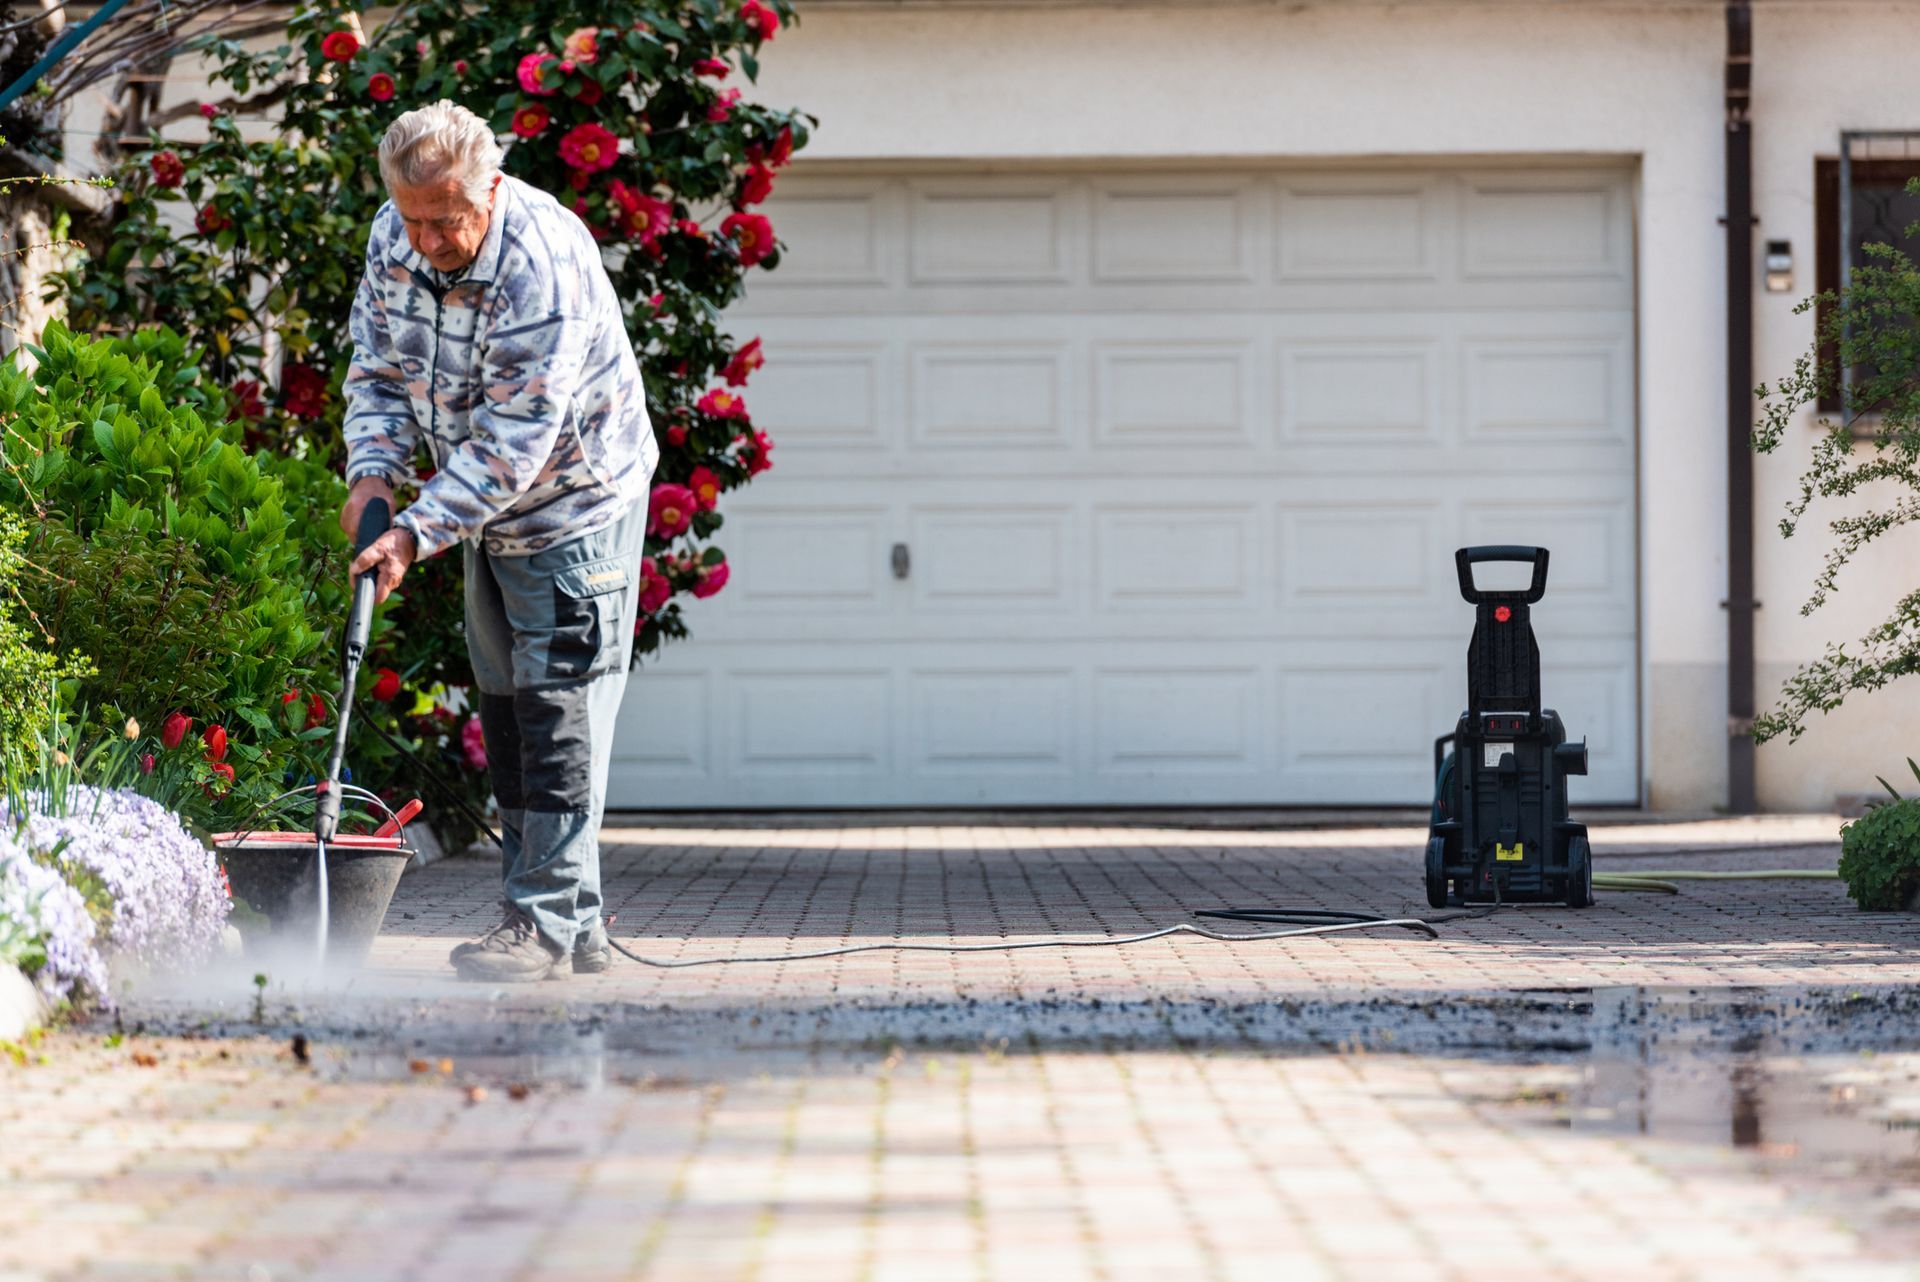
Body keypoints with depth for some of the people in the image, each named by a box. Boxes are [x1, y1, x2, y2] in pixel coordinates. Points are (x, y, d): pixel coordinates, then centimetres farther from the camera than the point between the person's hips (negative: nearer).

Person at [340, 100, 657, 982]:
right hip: (491, 513, 8)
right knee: (505, 709, 10)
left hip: (577, 501, -8)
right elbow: (379, 368, 4)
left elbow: (512, 440, -31)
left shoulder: (547, 268, -31)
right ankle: (575, 924, 16)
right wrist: (374, 470, -13)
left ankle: (546, 924, -11)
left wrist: (418, 533, -33)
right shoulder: (395, 241, -8)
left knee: (560, 710, -11)